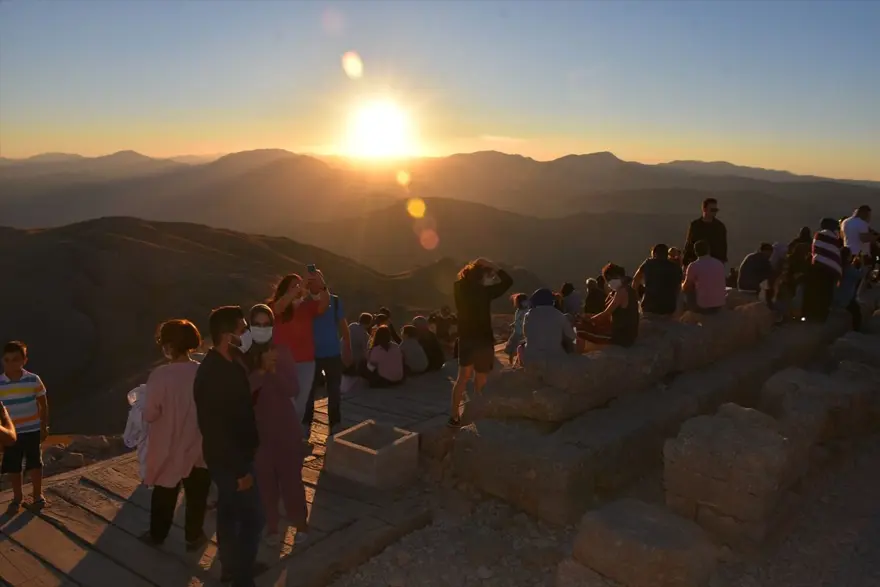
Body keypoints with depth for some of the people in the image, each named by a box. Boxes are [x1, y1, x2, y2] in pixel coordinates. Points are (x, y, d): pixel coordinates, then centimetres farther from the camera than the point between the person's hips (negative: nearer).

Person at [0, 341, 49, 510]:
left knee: (35, 464, 10)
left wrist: (44, 427, 1)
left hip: (32, 430, -1)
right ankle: (17, 496, 30)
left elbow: (43, 405, 0)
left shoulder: (34, 380, -10)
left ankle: (38, 494, 26)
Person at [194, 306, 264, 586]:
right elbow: (216, 429, -28)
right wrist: (241, 471, -23)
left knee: (229, 511, 22)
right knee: (252, 516, 4)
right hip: (229, 460, -9)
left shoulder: (229, 364, -1)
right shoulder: (213, 374, -30)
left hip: (233, 455, 9)